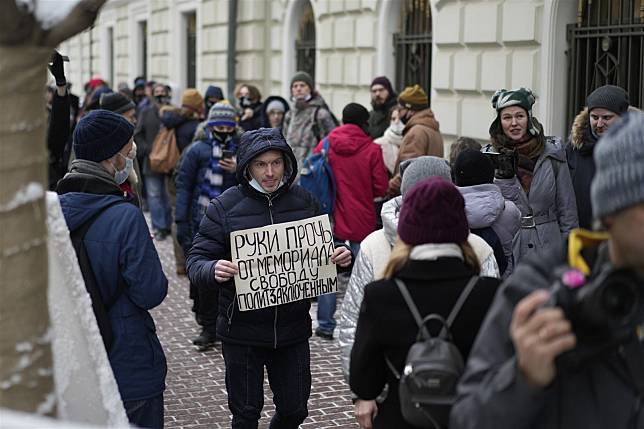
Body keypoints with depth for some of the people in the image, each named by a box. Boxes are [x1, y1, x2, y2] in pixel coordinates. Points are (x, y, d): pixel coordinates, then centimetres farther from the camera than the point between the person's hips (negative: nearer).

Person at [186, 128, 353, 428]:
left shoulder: (304, 203, 2)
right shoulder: (225, 206, -7)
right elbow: (196, 261, -7)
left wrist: (341, 259, -10)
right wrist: (213, 271, -30)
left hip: (293, 330, 3)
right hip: (242, 332, -2)